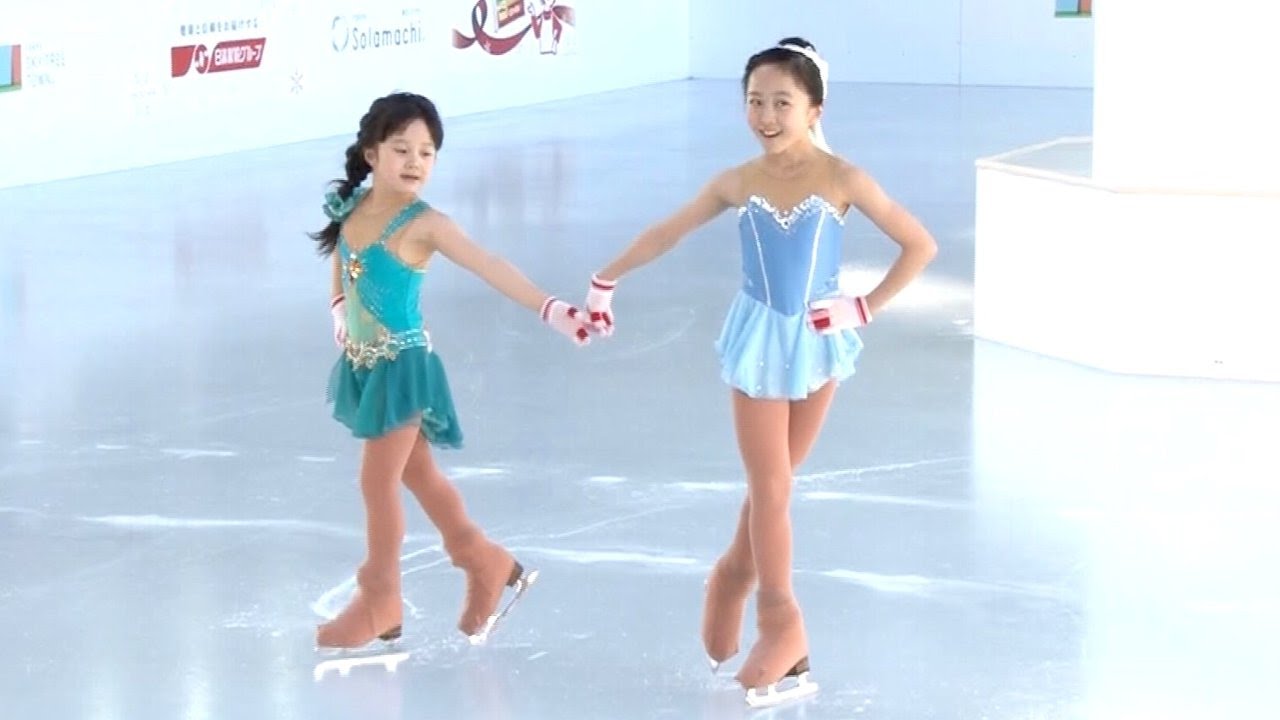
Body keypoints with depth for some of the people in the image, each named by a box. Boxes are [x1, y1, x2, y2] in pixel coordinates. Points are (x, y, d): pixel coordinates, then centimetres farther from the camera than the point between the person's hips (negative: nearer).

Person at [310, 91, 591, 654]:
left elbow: (492, 269, -28)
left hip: (402, 366, -6)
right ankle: (485, 563, 34)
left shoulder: (422, 224, -19)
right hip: (363, 364, 6)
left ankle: (379, 602, 18)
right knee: (415, 473, 17)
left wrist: (551, 309, -36)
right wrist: (339, 307, 12)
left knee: (378, 482, 1)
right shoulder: (352, 206, -2)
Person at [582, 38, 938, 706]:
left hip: (817, 340, 0)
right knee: (770, 486, -2)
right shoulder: (738, 183, -6)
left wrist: (865, 307, -13)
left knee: (774, 481, 12)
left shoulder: (841, 180, -13)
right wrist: (604, 280, 9)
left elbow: (920, 245, -9)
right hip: (760, 340, 0)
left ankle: (735, 578, 34)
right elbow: (666, 232, 7)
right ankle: (781, 620, 6)